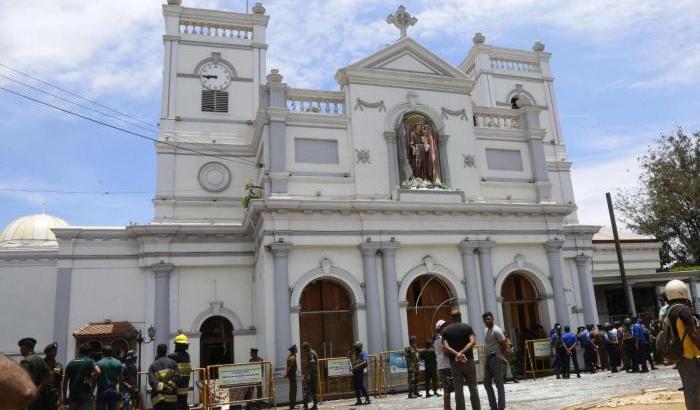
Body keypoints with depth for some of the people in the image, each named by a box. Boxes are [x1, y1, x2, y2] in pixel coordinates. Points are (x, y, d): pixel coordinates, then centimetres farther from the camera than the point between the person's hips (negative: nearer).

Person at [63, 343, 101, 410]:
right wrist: (91, 381, -7)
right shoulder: (90, 361, -3)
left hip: (73, 395, 4)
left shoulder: (71, 363, 11)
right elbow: (98, 371, -23)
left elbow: (65, 381, 11)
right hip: (86, 395, -4)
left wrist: (65, 397, 17)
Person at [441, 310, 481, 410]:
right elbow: (472, 342, -13)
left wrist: (456, 354, -17)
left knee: (458, 389, 4)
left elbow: (445, 346, -10)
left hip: (454, 362, 1)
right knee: (473, 388, 8)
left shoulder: (446, 330, 5)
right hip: (468, 360, 0)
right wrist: (462, 352, -18)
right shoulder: (467, 327, 3)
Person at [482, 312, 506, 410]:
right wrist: (486, 359, 18)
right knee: (486, 382, 10)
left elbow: (504, 344, -14)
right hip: (488, 359, 9)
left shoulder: (496, 330, -13)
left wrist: (502, 357, -7)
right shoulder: (485, 330, 15)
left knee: (499, 383, -4)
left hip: (496, 359, -9)